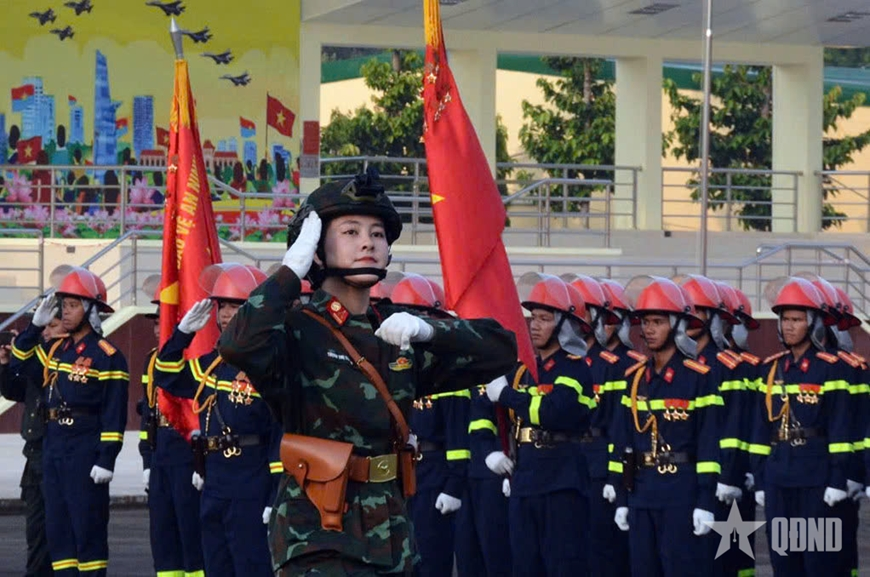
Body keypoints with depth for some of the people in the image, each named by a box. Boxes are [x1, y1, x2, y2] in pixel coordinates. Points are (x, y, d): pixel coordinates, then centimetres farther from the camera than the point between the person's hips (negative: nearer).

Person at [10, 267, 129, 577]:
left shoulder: (107, 356, -10)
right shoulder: (56, 349, 12)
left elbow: (114, 414, -12)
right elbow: (20, 364, 20)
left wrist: (106, 459, -17)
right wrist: (35, 325, 9)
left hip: (85, 453, -8)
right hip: (53, 447, 8)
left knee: (88, 526, -3)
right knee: (57, 526, 9)